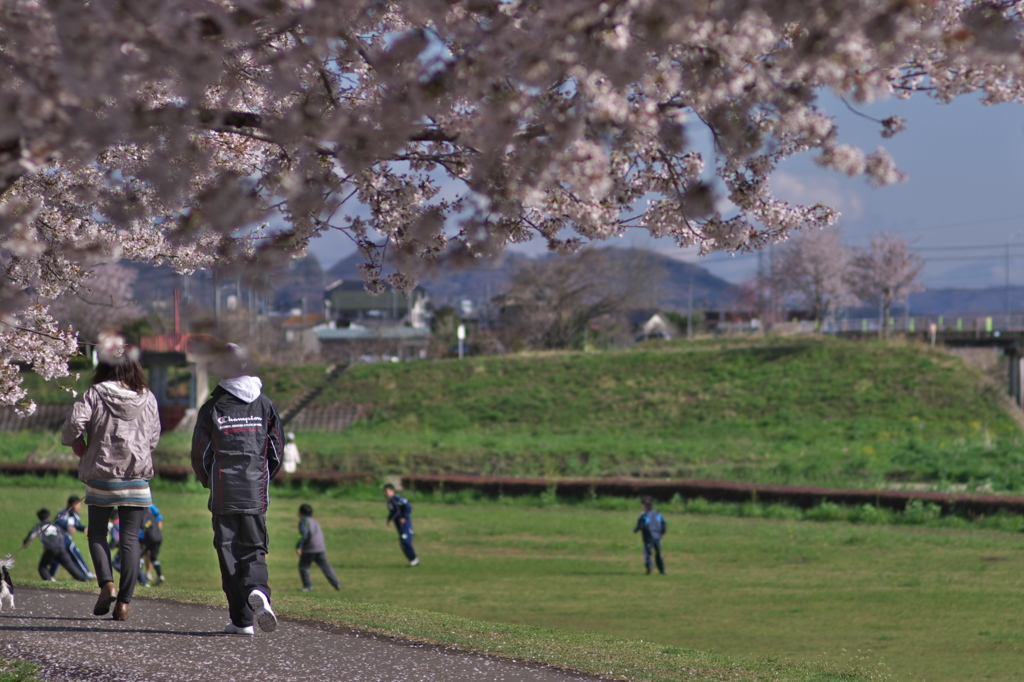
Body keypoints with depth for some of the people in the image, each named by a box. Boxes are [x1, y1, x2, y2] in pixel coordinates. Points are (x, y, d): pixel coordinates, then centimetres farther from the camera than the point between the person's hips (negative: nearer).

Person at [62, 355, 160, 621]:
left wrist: (82, 451, 1)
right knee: (130, 538, 5)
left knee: (97, 532, 13)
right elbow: (154, 437, 8)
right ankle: (124, 601, 0)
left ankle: (106, 583, -8)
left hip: (101, 475, -2)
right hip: (137, 476, 2)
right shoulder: (147, 398, 2)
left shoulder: (95, 395, -6)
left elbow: (73, 426, -16)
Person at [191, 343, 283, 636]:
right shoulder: (265, 405, 5)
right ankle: (257, 590, -24)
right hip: (256, 496, 2)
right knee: (254, 549, 8)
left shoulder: (213, 407, -3)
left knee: (230, 554, 4)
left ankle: (242, 619, 0)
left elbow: (199, 455, 0)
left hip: (223, 497, -2)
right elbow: (276, 452, 9)